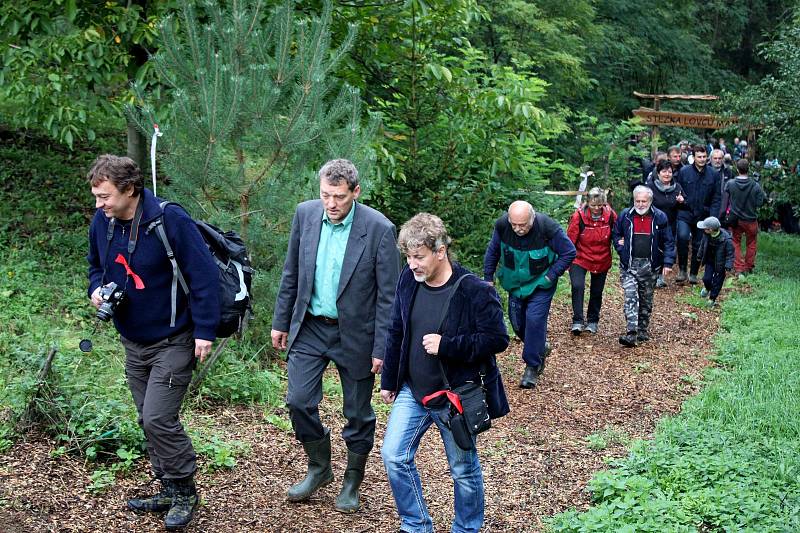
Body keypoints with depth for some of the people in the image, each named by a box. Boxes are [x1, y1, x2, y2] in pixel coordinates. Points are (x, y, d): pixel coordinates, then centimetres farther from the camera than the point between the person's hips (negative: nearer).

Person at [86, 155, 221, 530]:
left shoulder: (170, 221, -21)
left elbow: (204, 275, -19)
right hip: (133, 341, 7)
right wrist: (96, 290, -4)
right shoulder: (102, 222, -2)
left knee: (159, 419, -11)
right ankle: (169, 491, 29)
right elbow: (96, 265, 17)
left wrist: (205, 331, -22)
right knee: (149, 420, 14)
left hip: (173, 341, -7)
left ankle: (185, 492, 8)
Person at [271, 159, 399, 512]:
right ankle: (319, 469, 26)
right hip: (310, 327, 4)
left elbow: (388, 295, -12)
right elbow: (291, 273, 7)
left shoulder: (379, 229, -17)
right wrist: (281, 321, 9)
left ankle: (352, 482, 30)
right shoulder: (305, 214, -4)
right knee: (299, 401, 2)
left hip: (355, 334, -3)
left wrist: (382, 348, -12)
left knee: (358, 414, 9)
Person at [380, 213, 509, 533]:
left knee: (464, 470, 10)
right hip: (412, 391, 5)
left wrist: (446, 345, -24)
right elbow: (396, 333, 8)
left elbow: (497, 339, -16)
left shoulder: (474, 291, -19)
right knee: (393, 456, 1)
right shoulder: (408, 281, -2)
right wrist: (388, 381, 13)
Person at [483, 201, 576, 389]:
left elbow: (569, 252, -15)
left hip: (540, 284, -4)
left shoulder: (548, 227, -28)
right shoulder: (502, 225, -19)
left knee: (535, 320, -15)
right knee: (517, 321, 9)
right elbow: (492, 251, 0)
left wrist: (551, 275, -18)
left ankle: (533, 367, -3)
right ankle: (541, 347, 37)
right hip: (515, 284, 4)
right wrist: (488, 277, 0)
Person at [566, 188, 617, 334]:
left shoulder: (610, 215, -12)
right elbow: (570, 239, -10)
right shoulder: (578, 216, -18)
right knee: (577, 286, -22)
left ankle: (592, 321, 31)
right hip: (580, 258, -3)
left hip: (602, 261, 3)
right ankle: (577, 321, -14)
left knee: (597, 292, 13)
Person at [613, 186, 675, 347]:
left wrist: (668, 262, -6)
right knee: (630, 297, -14)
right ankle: (631, 334, -21)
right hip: (629, 265, -1)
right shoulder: (625, 216, 0)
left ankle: (642, 331, 25)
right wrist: (621, 249, -2)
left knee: (646, 300, 12)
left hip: (650, 266, 1)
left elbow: (668, 241, 2)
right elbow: (616, 235, 15)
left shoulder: (660, 217, -1)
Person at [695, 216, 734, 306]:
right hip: (710, 261, 4)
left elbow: (730, 254, -18)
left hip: (720, 263, -4)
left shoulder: (726, 239, -29)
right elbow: (703, 245, 7)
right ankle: (707, 288, 34)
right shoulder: (706, 235, -14)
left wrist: (728, 266, -24)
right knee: (706, 278, -1)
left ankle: (712, 299, 21)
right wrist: (699, 256, 19)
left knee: (717, 282, 4)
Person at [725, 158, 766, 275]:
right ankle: (749, 267, 26)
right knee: (751, 244, 18)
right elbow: (760, 202, -11)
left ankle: (739, 268, 7)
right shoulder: (755, 186, -17)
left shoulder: (730, 184, -13)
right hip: (751, 220, 0)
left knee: (736, 243, 13)